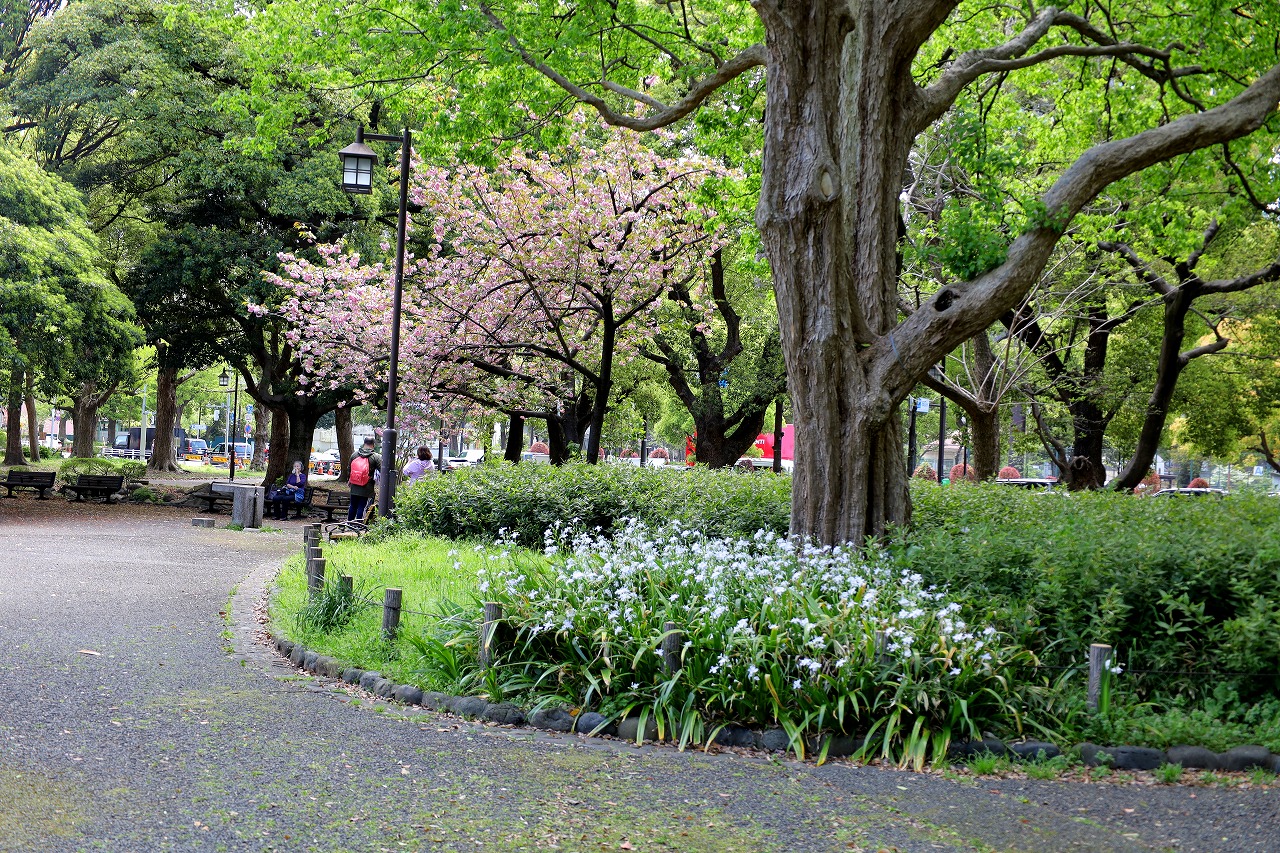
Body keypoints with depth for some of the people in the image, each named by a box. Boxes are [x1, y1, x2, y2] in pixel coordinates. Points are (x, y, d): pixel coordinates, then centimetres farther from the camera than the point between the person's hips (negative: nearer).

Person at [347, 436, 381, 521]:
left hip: (354, 488, 4)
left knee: (353, 506, 17)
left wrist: (348, 480, 28)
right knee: (361, 507, 1)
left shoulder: (354, 454, 4)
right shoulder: (376, 457, -11)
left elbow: (349, 469, 14)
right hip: (366, 488, -4)